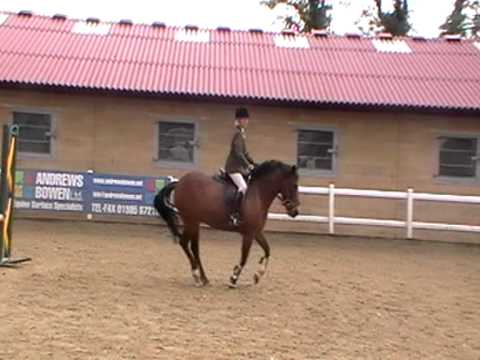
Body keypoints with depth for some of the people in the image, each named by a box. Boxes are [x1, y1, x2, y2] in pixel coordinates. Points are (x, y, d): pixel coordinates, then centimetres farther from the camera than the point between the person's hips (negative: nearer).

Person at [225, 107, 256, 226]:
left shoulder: (242, 134, 16)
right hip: (233, 167, -10)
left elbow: (245, 153, 23)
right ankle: (234, 214, -25)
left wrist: (254, 163, 16)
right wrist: (248, 165, -25)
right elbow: (238, 153, -23)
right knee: (243, 187, -25)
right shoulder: (238, 135, -14)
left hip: (240, 167, 10)